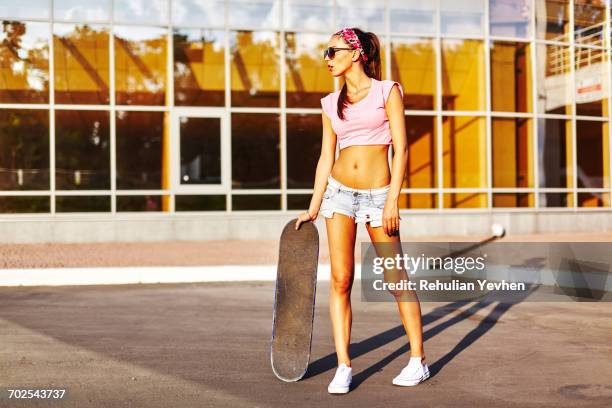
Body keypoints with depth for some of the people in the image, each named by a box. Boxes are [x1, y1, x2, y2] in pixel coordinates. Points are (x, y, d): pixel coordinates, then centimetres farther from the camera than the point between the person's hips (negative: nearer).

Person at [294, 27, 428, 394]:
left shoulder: (387, 91, -1)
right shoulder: (331, 103, 11)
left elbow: (401, 148, -6)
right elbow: (326, 157, 13)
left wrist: (393, 200, -14)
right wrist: (313, 208, 8)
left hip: (377, 194, -4)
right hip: (338, 192, 4)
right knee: (341, 280, -1)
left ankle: (418, 360, 13)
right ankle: (344, 366, 5)